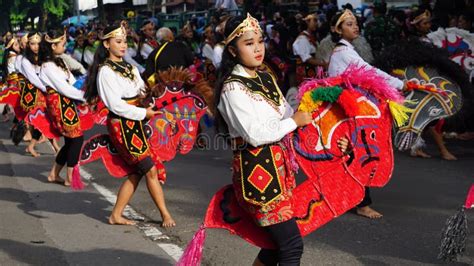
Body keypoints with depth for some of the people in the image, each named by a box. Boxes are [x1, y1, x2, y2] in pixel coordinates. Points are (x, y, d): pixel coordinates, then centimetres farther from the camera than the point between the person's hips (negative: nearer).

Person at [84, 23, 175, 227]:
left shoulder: (129, 67, 16)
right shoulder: (106, 71, -9)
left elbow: (143, 90, 11)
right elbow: (116, 106, -15)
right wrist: (144, 113, -12)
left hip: (135, 124, 8)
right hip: (121, 126, -8)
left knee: (137, 172, 7)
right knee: (150, 170, -6)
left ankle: (116, 215, 16)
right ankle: (165, 214, 5)